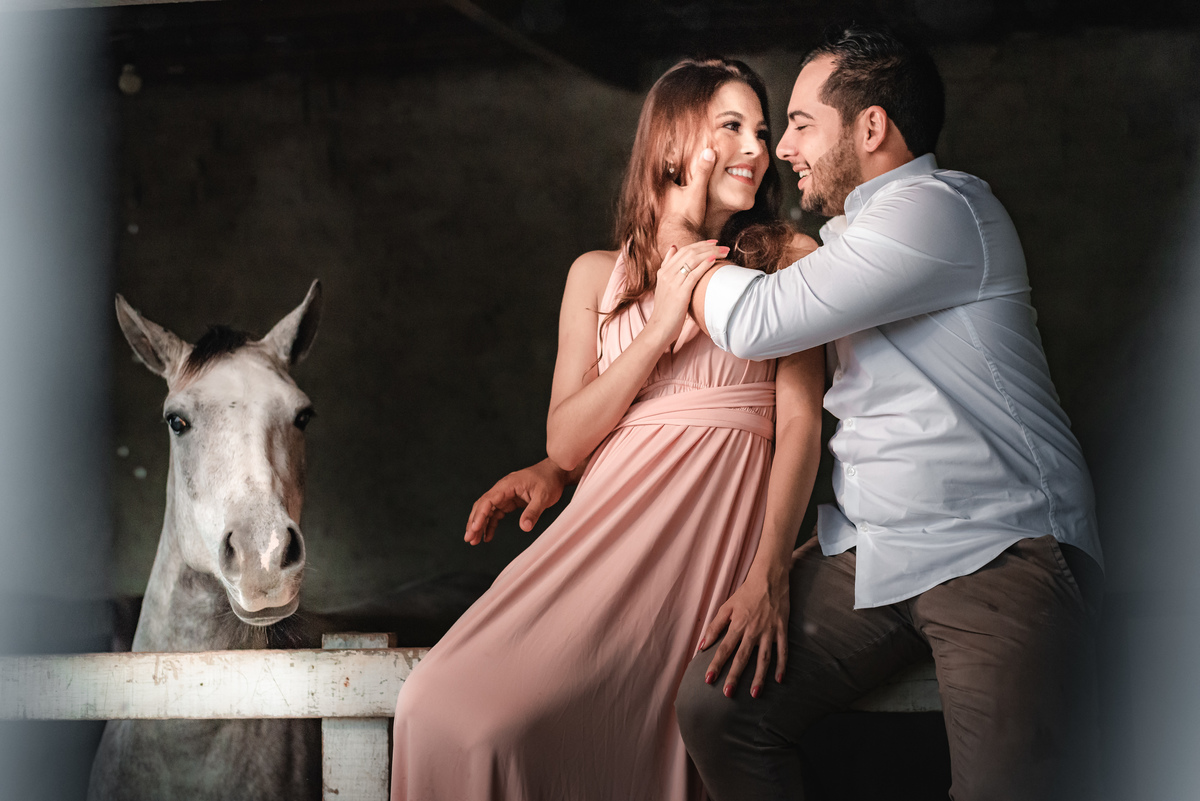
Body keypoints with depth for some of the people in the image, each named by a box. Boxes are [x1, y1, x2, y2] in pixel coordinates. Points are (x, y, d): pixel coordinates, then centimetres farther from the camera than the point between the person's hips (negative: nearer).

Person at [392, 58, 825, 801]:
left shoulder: (789, 259, 8)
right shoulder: (599, 275, 15)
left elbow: (801, 424, -3)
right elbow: (565, 444, 6)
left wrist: (767, 579, -16)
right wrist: (662, 327, -5)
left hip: (721, 535, -3)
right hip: (613, 522, 3)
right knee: (445, 707, -17)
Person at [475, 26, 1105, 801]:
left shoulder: (940, 209, -8)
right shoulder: (846, 242, 22)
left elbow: (753, 322, -13)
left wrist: (681, 232, 7)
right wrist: (561, 466, 21)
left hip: (999, 552, -8)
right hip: (867, 549, 8)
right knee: (716, 706, -11)